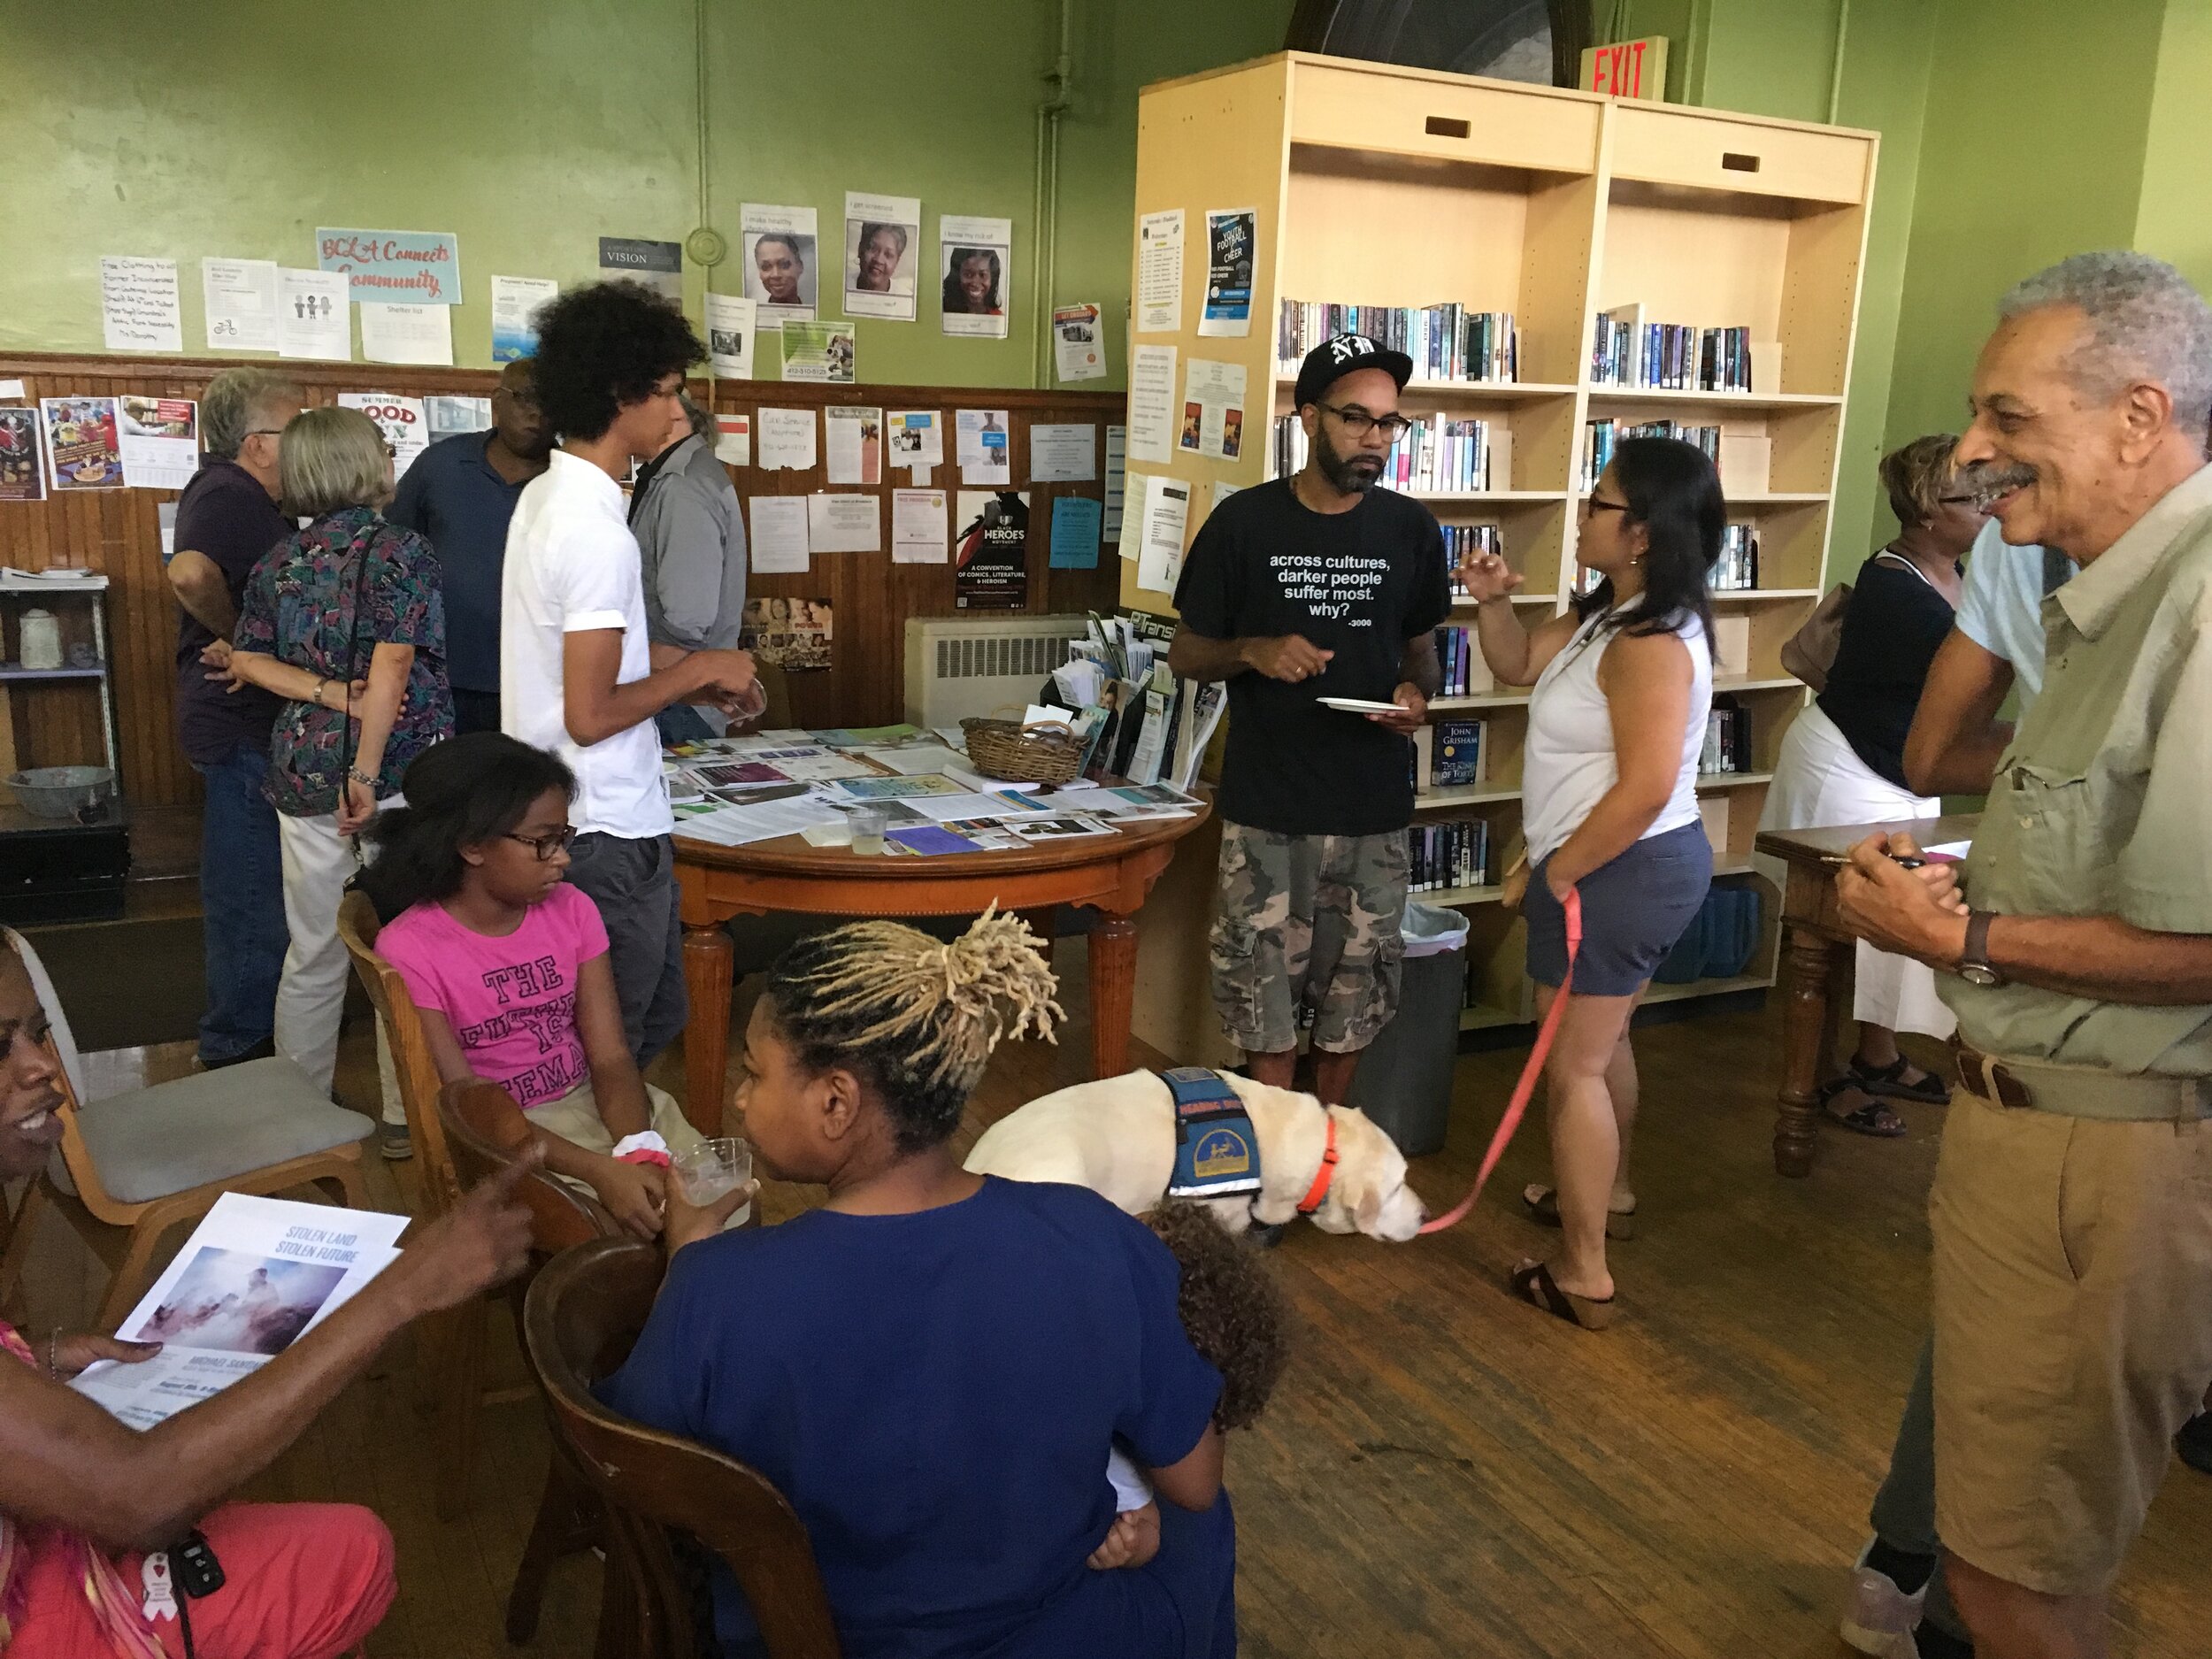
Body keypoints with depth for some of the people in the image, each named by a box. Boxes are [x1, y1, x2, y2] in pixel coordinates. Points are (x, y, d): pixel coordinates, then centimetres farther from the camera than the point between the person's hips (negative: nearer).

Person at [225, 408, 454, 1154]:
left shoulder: (279, 561, 10)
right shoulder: (399, 551, -9)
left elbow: (247, 661, 4)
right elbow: (391, 669, -18)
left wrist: (333, 695, -5)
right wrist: (367, 771, -19)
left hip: (302, 770, 6)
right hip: (398, 768, -5)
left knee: (313, 953, 15)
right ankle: (405, 1117, 14)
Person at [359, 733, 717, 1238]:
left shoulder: (571, 910, -1)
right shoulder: (410, 950, -14)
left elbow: (611, 1057, -5)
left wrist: (639, 1151, -26)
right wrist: (598, 1171, -28)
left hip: (591, 1102, 5)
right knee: (631, 1231, -26)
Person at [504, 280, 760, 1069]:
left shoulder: (544, 495, 10)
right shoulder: (598, 532, -22)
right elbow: (590, 716, -23)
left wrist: (690, 678, 13)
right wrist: (697, 670, -10)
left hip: (558, 818, 10)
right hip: (610, 831, -10)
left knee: (656, 1016, 21)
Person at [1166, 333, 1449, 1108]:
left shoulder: (1410, 528, 3)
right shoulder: (1243, 522, -5)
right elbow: (1185, 653, 2)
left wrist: (1417, 691, -8)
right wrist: (1253, 651, -18)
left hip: (1374, 809, 3)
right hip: (1266, 808, -2)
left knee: (1353, 996, 13)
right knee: (1264, 996, 4)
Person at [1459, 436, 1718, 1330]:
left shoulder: (1652, 645, -25)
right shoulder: (1608, 613, 6)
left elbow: (1644, 789, -30)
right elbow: (1520, 665, 15)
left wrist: (1551, 875, -20)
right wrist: (1493, 603, -4)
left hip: (1619, 868, -10)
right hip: (1632, 865, 10)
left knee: (1574, 1067, -1)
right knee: (1602, 1040, 26)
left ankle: (1583, 1276, 8)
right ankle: (1607, 1192, 47)